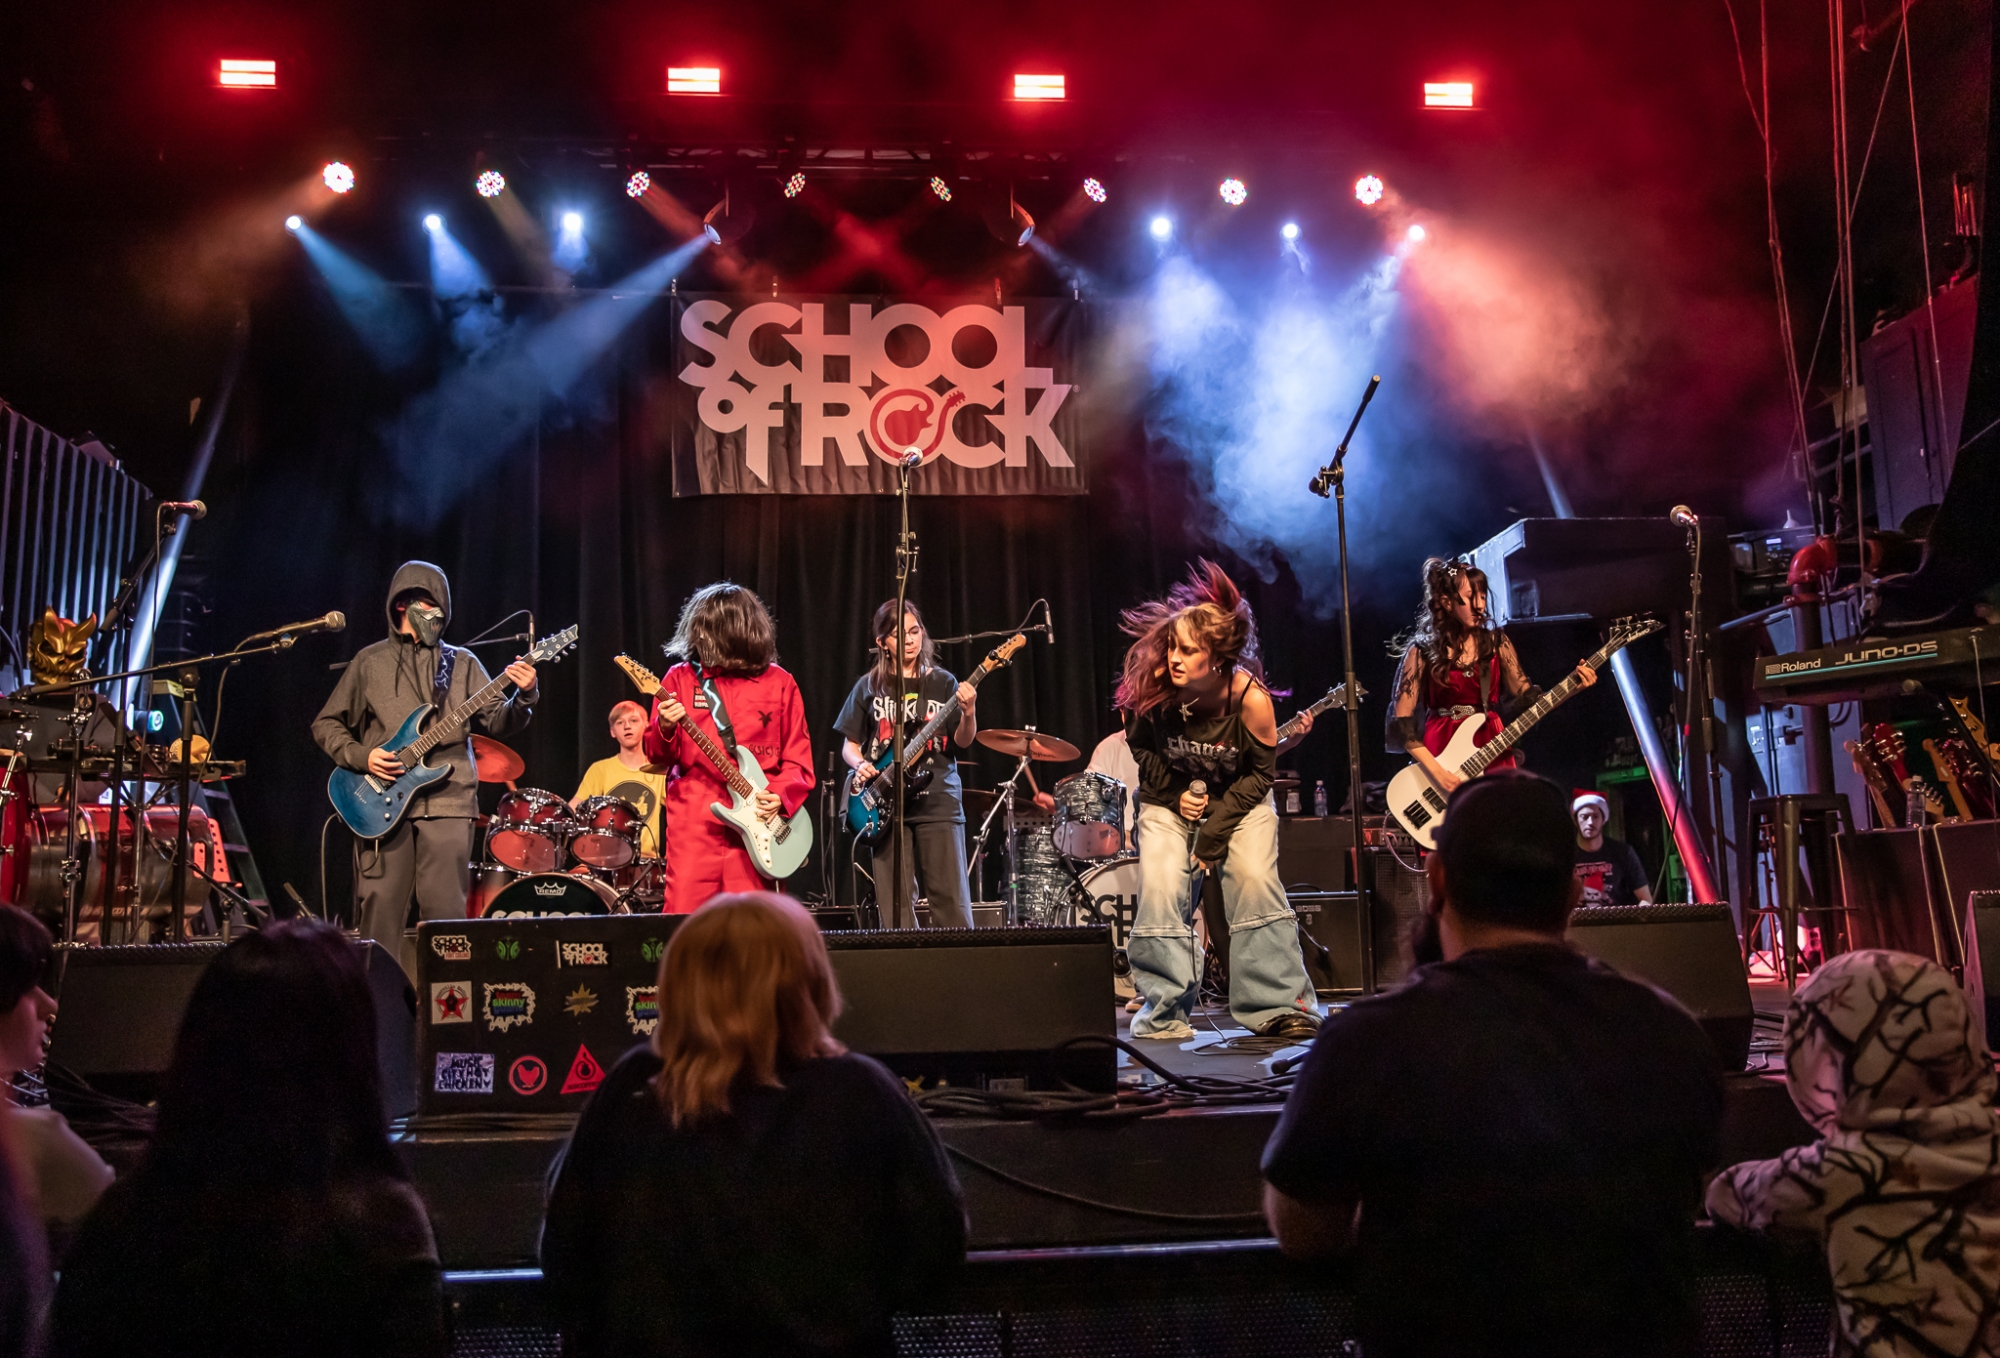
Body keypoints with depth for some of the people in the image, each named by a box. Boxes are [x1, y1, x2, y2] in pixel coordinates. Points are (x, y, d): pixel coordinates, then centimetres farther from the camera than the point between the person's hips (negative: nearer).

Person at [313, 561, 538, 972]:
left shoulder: (461, 662, 14)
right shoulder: (370, 661, 11)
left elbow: (496, 722, 5)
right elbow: (326, 724, 14)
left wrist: (523, 697, -15)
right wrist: (360, 756, -4)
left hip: (447, 801, 0)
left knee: (446, 914, -4)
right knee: (380, 912, -1)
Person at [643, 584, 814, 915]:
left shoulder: (779, 683, 9)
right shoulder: (680, 678, 9)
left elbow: (799, 758, 9)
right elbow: (658, 757, 7)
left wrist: (781, 795, -8)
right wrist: (665, 728, -13)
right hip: (693, 822, 0)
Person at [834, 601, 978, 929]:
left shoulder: (942, 682, 7)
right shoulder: (869, 687, 8)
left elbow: (962, 741, 2)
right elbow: (849, 744, 12)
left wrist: (969, 712, -18)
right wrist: (860, 765, -9)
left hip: (938, 801, -1)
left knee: (951, 899, -4)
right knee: (896, 904, 1)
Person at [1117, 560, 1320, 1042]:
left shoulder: (1251, 699, -28)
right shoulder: (1153, 688, -23)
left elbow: (1260, 771, -13)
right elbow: (1140, 746, -2)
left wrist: (1216, 829, -18)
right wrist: (1175, 795, -13)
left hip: (1240, 798, -1)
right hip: (1169, 798, 1)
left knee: (1255, 879, -21)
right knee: (1160, 887, -16)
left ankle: (1279, 1005, -8)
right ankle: (1163, 1012, -3)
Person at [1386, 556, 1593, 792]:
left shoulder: (1496, 643, 6)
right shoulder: (1423, 651, -4)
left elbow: (1525, 697, 7)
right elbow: (1402, 719, -6)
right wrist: (1434, 769, -15)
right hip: (1441, 751, -3)